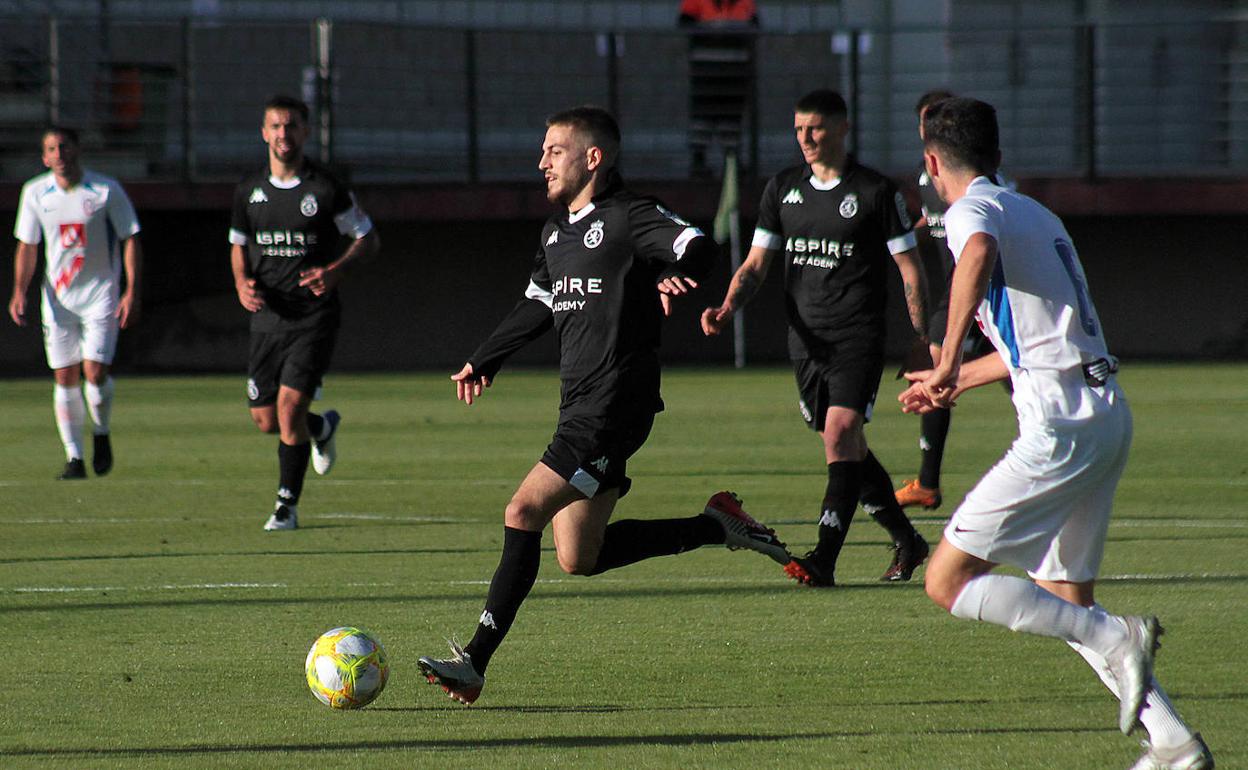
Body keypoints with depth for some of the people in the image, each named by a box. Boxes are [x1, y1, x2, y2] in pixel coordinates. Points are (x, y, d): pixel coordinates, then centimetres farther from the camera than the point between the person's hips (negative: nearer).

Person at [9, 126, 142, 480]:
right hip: (57, 297, 3)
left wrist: (132, 293, -10)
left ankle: (102, 434, 15)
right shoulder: (35, 193, 1)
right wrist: (19, 291, -1)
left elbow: (130, 240, -3)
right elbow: (27, 246, 10)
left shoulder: (107, 191, -7)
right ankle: (74, 457, 9)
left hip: (100, 293, -3)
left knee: (95, 372, -13)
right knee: (64, 377, 0)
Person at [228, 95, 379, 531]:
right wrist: (242, 282, -1)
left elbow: (368, 240, 2)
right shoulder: (249, 190, 6)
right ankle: (322, 428, 40)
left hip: (314, 316, -4)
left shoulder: (326, 190, -6)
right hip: (268, 316, 4)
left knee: (290, 404, -17)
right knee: (266, 421, 6)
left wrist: (337, 270, -16)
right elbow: (239, 244, 19)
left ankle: (288, 506, -3)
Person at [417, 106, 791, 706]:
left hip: (614, 407, -10)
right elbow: (536, 306, 33)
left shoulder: (629, 217, -9)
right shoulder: (557, 232, 18)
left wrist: (675, 275, -45)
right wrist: (483, 361, 34)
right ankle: (720, 527, 20)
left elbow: (701, 246, -24)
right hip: (579, 408, 10)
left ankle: (475, 660, -17)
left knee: (524, 512, -17)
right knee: (579, 560, 8)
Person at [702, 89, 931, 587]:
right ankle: (907, 542, 29)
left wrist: (922, 340, -3)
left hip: (858, 338, -6)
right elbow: (755, 265, 11)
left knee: (840, 434, -20)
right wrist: (728, 308, -8)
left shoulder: (875, 192, -3)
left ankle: (823, 560, -26)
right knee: (849, 450, 12)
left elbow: (910, 269, 0)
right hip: (806, 338, 6)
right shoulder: (783, 189, 10)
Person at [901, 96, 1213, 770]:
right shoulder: (1035, 214, 23)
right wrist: (957, 383, 45)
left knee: (949, 582, -7)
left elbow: (979, 252, -32)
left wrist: (949, 360, -31)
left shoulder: (972, 211, -5)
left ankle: (1116, 641, -17)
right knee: (1063, 601, 16)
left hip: (1062, 424, -9)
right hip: (1108, 411, 9)